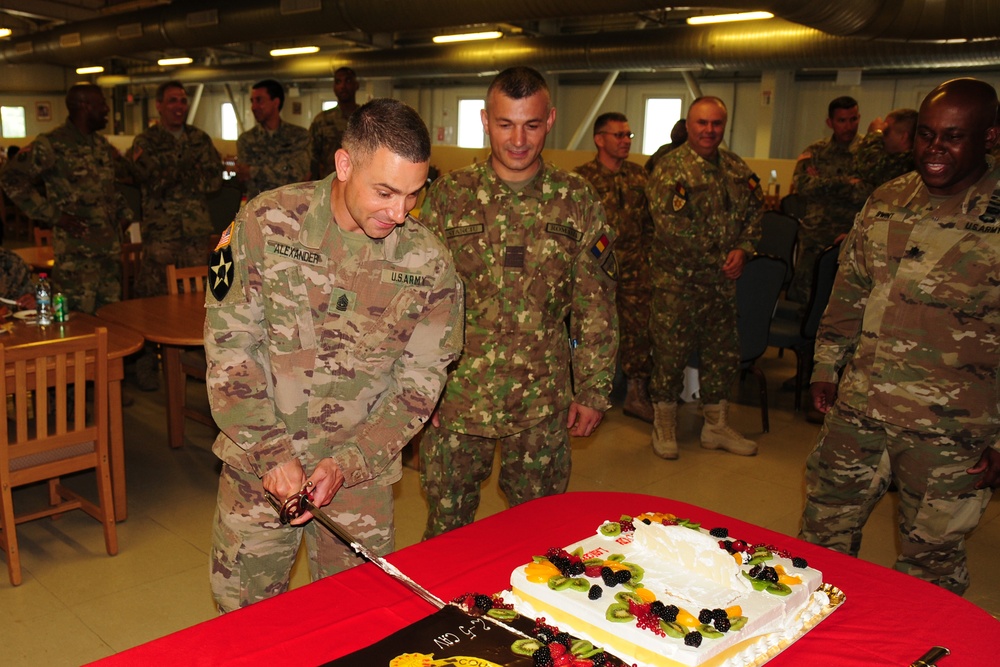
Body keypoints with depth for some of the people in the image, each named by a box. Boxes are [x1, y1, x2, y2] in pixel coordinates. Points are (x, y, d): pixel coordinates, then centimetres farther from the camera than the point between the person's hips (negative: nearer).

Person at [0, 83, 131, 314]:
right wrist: (53, 215, -14)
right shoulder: (52, 144, -8)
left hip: (111, 248, 7)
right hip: (76, 253, -7)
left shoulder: (101, 144, 14)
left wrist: (124, 212, 14)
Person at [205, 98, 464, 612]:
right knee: (242, 614, 16)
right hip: (259, 462, 0)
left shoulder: (428, 261, -9)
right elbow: (229, 348, -10)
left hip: (362, 475, 1)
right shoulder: (266, 223, -12)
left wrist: (345, 465, -13)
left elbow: (418, 382, -5)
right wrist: (272, 452, -15)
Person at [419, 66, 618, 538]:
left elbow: (596, 305, 4)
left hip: (542, 401, 1)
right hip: (456, 397, 0)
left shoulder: (577, 201, 0)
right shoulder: (448, 196, -1)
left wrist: (594, 390, 2)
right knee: (447, 527, 12)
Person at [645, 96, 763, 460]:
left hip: (722, 279, 6)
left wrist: (743, 248, -3)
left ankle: (716, 426, 29)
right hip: (676, 279, -6)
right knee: (670, 352, 1)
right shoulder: (670, 166, -9)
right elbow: (667, 221, -18)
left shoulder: (737, 168, 9)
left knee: (723, 352, 13)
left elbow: (755, 211, 15)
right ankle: (664, 426, 19)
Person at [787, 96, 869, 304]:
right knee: (800, 295, 4)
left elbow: (867, 193, -13)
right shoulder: (815, 151, 10)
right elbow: (801, 185, -8)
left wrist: (822, 183, -9)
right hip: (813, 239, 2)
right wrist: (846, 183, -10)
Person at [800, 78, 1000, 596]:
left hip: (950, 427, -5)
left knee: (929, 560, 12)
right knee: (824, 530, 17)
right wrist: (827, 366, 13)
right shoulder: (887, 201, 5)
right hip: (858, 406, 5)